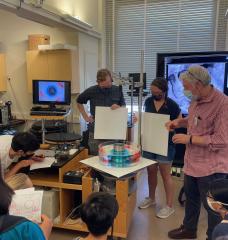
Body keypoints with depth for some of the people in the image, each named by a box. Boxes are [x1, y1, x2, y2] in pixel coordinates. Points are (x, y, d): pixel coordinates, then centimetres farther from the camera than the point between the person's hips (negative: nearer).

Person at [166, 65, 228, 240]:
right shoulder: (196, 100, 2)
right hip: (192, 162, 9)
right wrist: (180, 122, 1)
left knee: (213, 207, 11)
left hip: (212, 167, -8)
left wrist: (189, 139, -24)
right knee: (191, 198, 25)